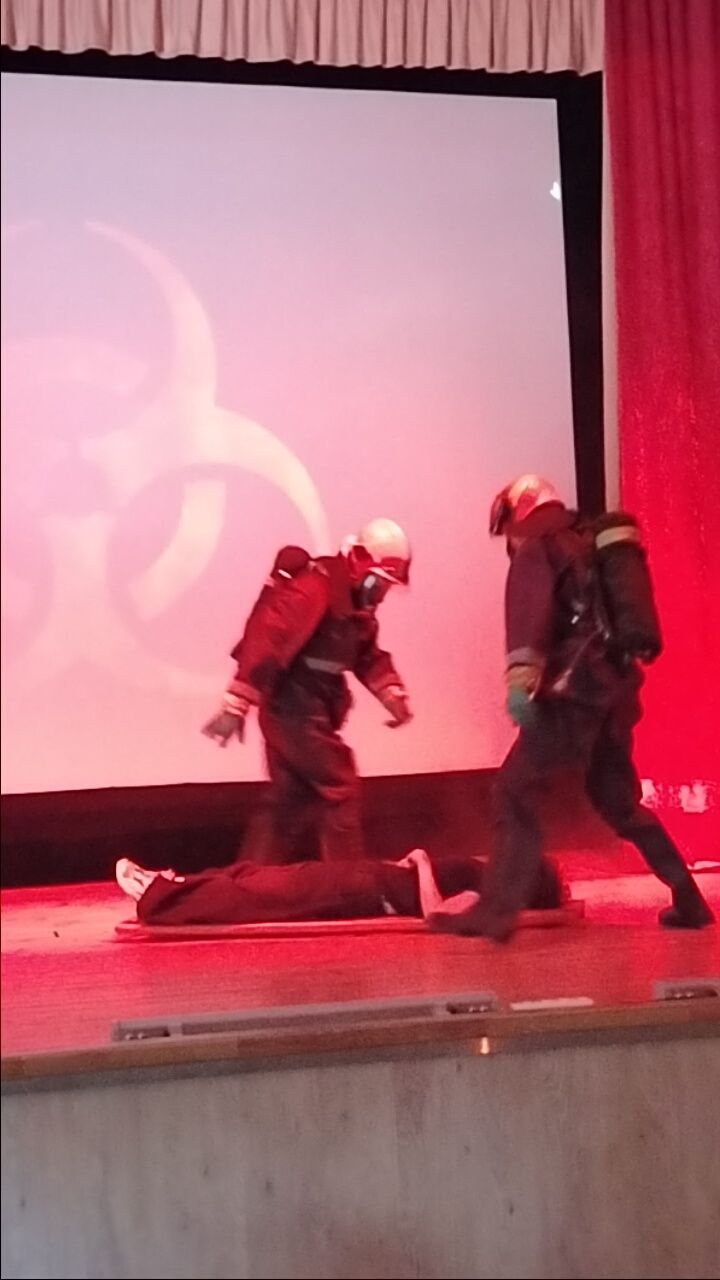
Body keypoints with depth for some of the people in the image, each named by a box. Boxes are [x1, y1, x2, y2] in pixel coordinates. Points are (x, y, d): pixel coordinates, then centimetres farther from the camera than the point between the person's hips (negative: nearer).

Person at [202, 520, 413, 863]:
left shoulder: (357, 600, 12)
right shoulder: (314, 588, -19)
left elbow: (369, 655, 19)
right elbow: (266, 642, -25)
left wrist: (392, 695, 3)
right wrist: (236, 707, -28)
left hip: (309, 712, 10)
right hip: (293, 710, -10)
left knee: (290, 802, 12)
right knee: (340, 789, -4)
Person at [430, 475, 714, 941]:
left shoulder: (537, 549, 1)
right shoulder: (595, 546, 27)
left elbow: (529, 610, -18)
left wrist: (521, 678, -30)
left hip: (576, 687, -8)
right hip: (616, 684, 8)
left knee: (517, 790, -8)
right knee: (618, 800, 20)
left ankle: (497, 911, -17)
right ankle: (690, 901, 21)